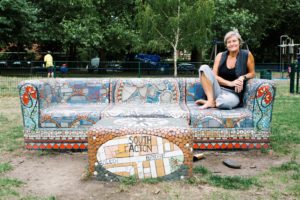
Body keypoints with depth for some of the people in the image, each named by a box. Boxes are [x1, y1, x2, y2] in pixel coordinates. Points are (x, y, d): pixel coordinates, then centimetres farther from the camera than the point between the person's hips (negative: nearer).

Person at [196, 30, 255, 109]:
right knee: (204, 68, -20)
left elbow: (252, 73, 10)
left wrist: (243, 77, -13)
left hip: (234, 94, -3)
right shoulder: (220, 56, 5)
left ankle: (211, 102, -7)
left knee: (226, 102, -42)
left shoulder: (247, 55, 0)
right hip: (218, 90, 3)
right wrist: (230, 83, -17)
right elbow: (214, 75, -1)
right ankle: (210, 100, -24)